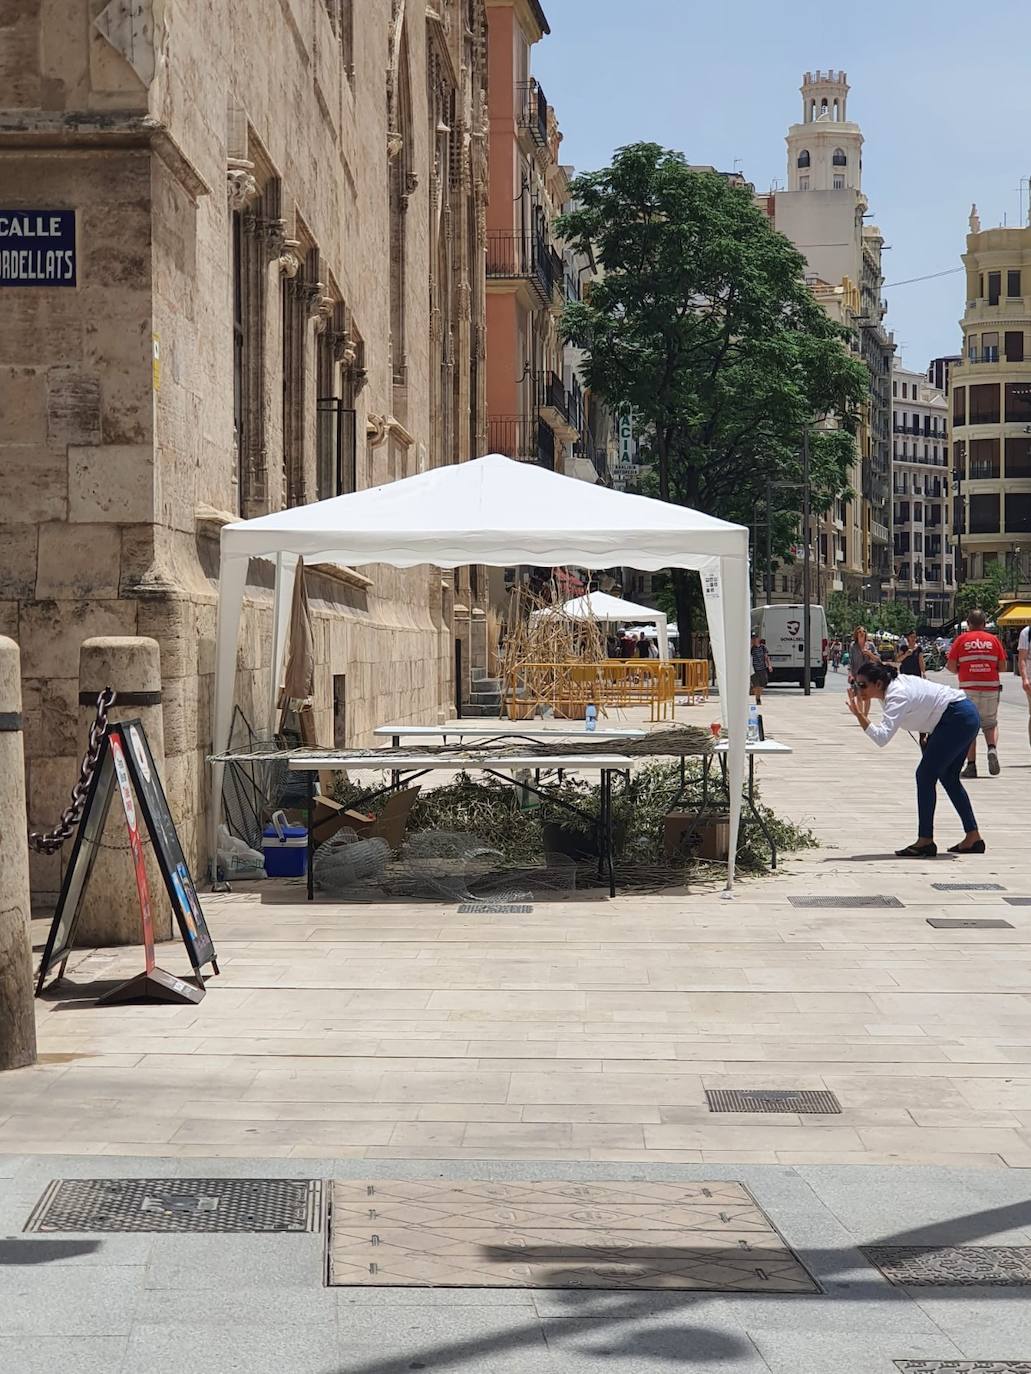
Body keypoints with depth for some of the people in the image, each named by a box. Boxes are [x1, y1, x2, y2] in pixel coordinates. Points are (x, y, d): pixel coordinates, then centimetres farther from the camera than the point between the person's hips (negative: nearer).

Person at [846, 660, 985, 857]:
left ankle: (925, 841, -8)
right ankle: (973, 838, 23)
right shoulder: (889, 690, 3)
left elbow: (882, 737, -36)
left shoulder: (897, 696, -24)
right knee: (948, 778, 18)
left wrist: (861, 715, -36)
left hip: (958, 719, -11)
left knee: (925, 775, -10)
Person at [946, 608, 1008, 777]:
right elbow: (1003, 665, 5)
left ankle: (971, 765, 0)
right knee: (990, 723, 16)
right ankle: (992, 749, -11)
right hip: (991, 688, 1)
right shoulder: (993, 640, 6)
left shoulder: (961, 640, 2)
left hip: (968, 688, -1)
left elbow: (951, 666, -3)